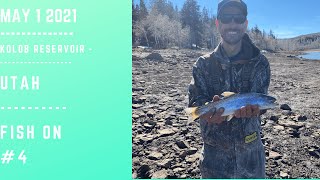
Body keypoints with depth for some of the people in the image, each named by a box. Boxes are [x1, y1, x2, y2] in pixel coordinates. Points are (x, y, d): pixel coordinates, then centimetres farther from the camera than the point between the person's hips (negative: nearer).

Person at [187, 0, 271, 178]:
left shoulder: (260, 63, -3)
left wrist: (248, 108, -34)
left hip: (251, 149, 1)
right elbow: (195, 101, -10)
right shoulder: (203, 64, -3)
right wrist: (210, 109, -32)